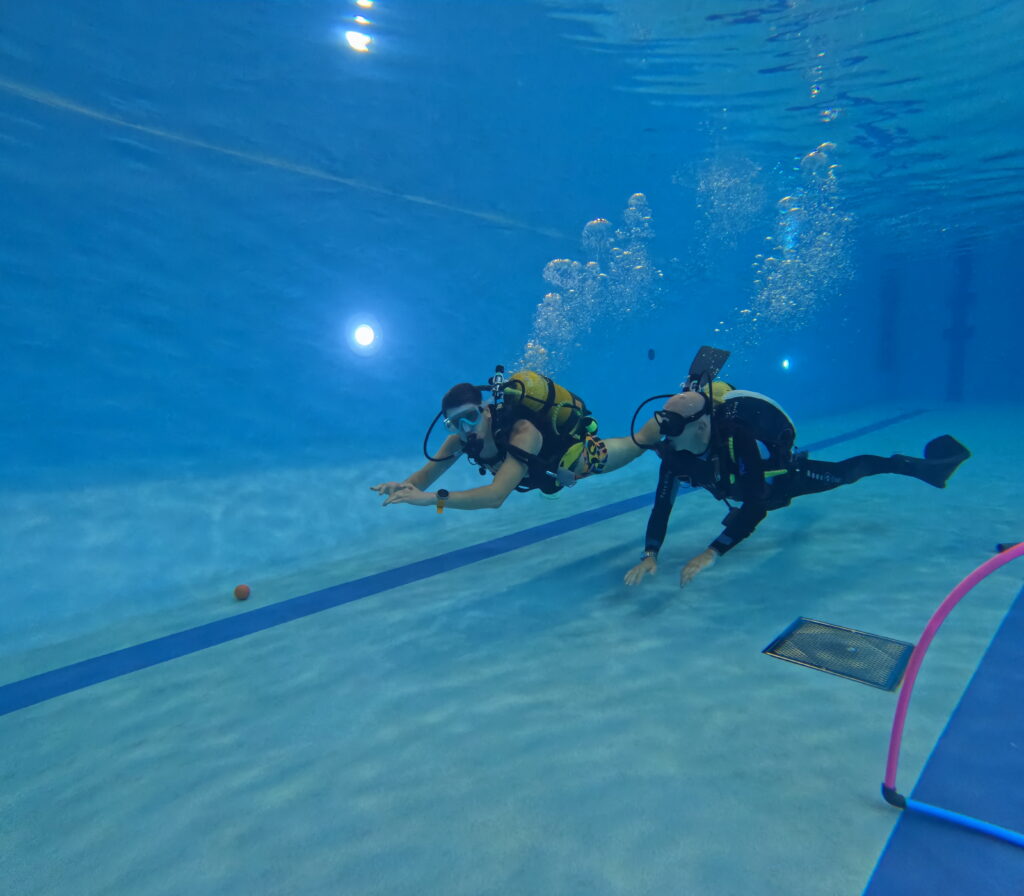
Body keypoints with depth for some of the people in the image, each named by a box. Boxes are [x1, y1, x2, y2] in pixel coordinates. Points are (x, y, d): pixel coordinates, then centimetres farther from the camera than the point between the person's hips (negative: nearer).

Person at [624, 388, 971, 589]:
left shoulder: (739, 439, -47)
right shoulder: (674, 455, -31)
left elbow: (755, 506, -53)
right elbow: (662, 507, -30)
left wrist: (711, 554, -62)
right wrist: (650, 555, -47)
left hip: (783, 475, -5)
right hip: (742, 485, 5)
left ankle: (926, 465, 31)